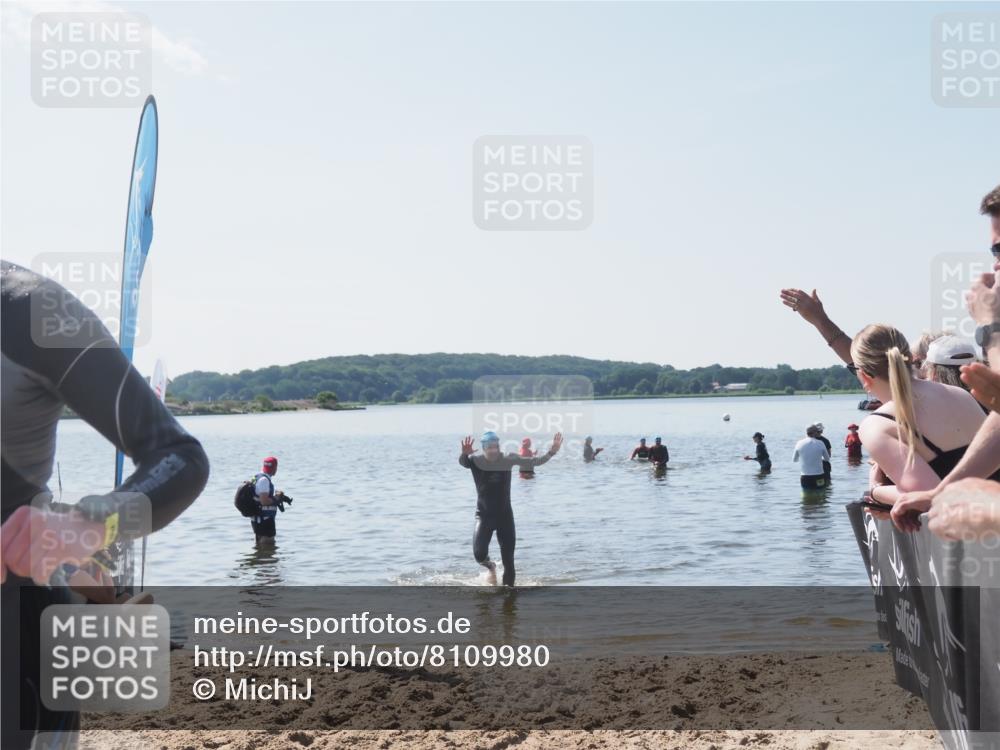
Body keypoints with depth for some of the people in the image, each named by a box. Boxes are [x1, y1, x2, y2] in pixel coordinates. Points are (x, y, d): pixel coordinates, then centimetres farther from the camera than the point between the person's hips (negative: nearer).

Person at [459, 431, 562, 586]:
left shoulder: (508, 460, -4)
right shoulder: (476, 461, -9)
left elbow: (533, 462, -3)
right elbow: (462, 461, -29)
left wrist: (551, 453, -20)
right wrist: (464, 453, -53)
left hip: (505, 515, 2)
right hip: (484, 516, -1)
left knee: (508, 561, 2)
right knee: (479, 554, -17)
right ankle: (490, 567, 19)